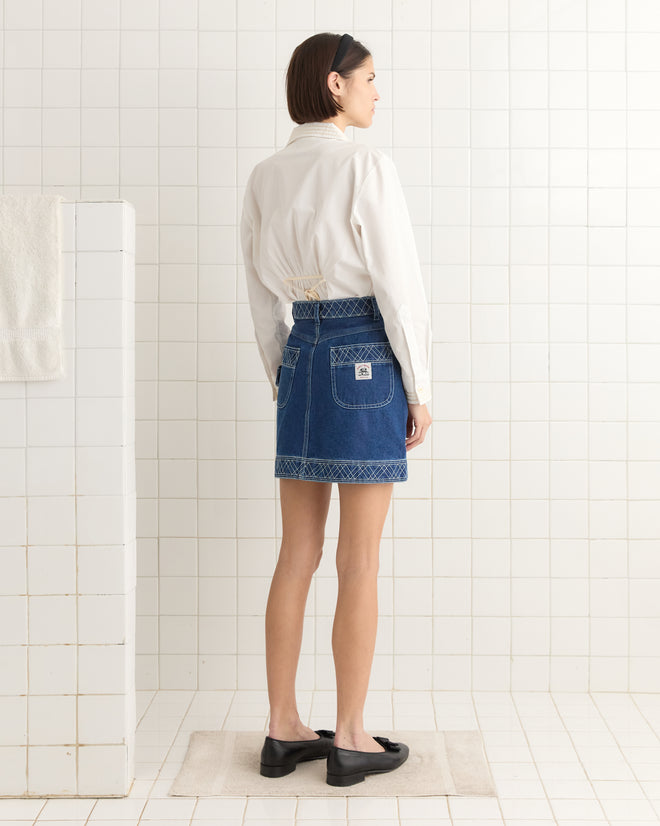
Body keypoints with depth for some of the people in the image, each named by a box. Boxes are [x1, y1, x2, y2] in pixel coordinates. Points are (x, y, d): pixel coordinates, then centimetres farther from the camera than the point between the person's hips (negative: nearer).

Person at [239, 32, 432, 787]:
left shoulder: (264, 177, 9)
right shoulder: (367, 166, -10)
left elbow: (262, 293, 13)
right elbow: (399, 284, -12)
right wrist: (420, 390, -5)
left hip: (300, 358, 6)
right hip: (367, 358, -6)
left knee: (297, 555, 10)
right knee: (360, 562, 1)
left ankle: (283, 731, 18)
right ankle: (350, 741, 11)